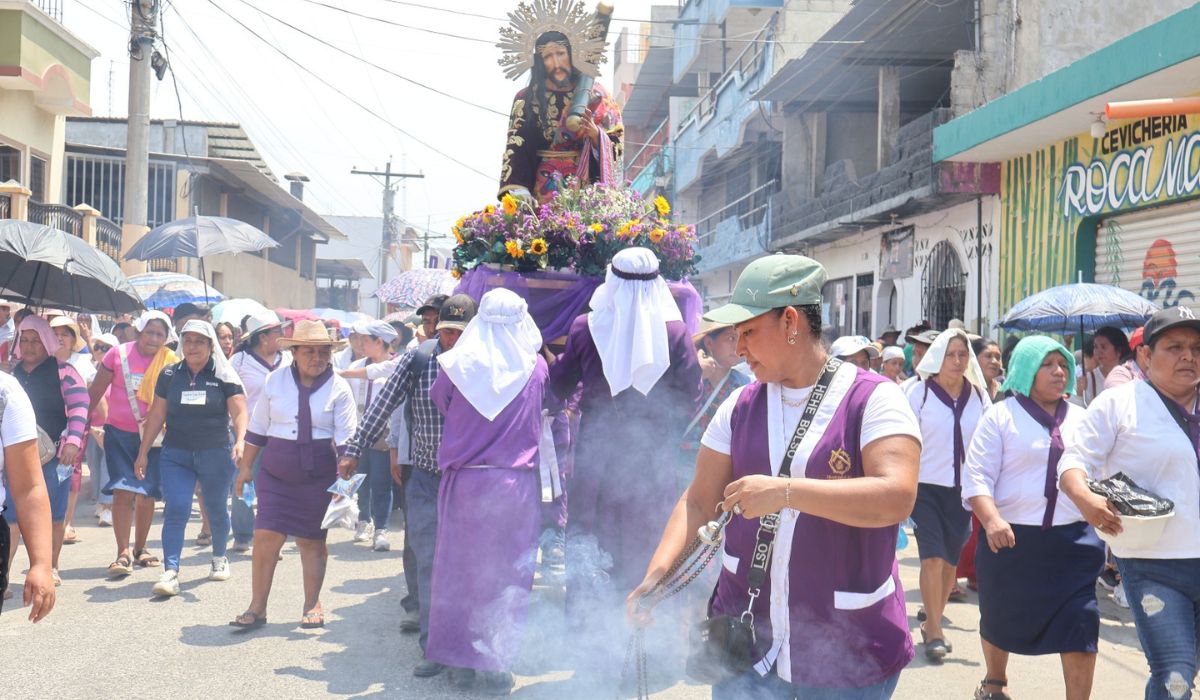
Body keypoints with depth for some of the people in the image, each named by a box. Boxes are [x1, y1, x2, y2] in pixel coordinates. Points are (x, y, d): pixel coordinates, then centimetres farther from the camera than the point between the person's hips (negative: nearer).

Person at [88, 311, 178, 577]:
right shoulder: (118, 354, -3)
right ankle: (123, 553, -6)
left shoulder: (171, 362, -1)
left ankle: (140, 548, 24)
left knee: (147, 493, 6)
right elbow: (95, 392, 3)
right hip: (120, 434, -1)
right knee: (123, 490, -11)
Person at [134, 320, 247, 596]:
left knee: (216, 509, 12)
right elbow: (157, 414, 10)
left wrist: (240, 439, -26)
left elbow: (239, 411, -8)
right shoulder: (169, 374, 6)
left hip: (216, 454, -1)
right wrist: (143, 453, 8)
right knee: (175, 509, -12)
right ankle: (171, 572, -14)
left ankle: (219, 558, 36)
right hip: (176, 454, 1)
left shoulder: (224, 376, -1)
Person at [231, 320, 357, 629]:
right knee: (266, 536, -5)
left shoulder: (339, 388, -4)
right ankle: (257, 608, 5)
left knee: (312, 540, 8)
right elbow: (258, 428, 9)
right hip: (276, 474, 1)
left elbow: (345, 440, -6)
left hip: (319, 475, -1)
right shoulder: (275, 381, 1)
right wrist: (246, 466, 11)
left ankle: (312, 605, 22)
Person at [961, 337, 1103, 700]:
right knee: (1001, 619, 13)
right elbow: (977, 476, -8)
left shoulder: (1081, 419, 11)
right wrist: (992, 520, -23)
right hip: (1011, 538, -2)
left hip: (1073, 540, 2)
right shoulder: (1001, 416, -2)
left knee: (1080, 626, -7)